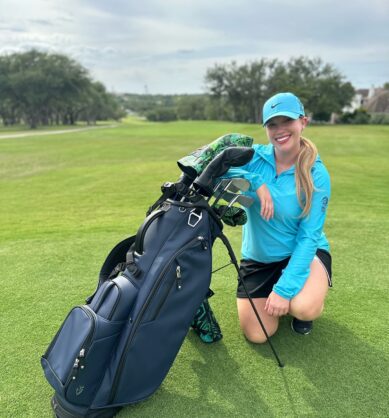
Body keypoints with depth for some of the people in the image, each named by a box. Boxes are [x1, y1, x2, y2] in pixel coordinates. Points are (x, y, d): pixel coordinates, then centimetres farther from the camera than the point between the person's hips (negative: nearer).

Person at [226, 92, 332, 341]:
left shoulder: (317, 175, -17)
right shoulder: (254, 156, -12)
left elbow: (308, 236, -18)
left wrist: (284, 288, -26)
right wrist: (256, 183, -34)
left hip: (302, 252, -2)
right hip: (258, 256, 2)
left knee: (304, 308, -32)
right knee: (257, 335, -4)